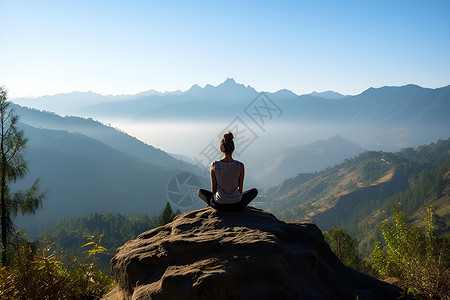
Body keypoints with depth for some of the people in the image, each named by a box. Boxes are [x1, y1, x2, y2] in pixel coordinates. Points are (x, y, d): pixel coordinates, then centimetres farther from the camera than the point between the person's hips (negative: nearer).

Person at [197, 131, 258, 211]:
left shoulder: (214, 165, -13)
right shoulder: (240, 166, -13)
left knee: (200, 192, 31)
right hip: (236, 204, 0)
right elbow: (240, 190, 0)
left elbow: (213, 190, -2)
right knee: (254, 191, 30)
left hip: (218, 204, 0)